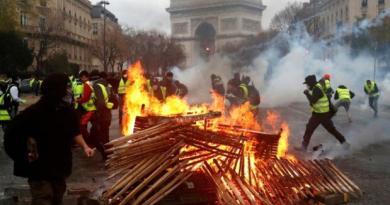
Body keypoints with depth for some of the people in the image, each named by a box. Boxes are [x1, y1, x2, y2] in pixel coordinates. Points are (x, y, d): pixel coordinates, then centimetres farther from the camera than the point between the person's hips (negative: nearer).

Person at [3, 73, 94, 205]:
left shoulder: (67, 110, -3)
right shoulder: (33, 113, -20)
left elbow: (74, 131, 13)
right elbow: (11, 134, -14)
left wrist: (84, 146, 3)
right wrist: (24, 156, -14)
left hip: (61, 166, 6)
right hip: (40, 169, -5)